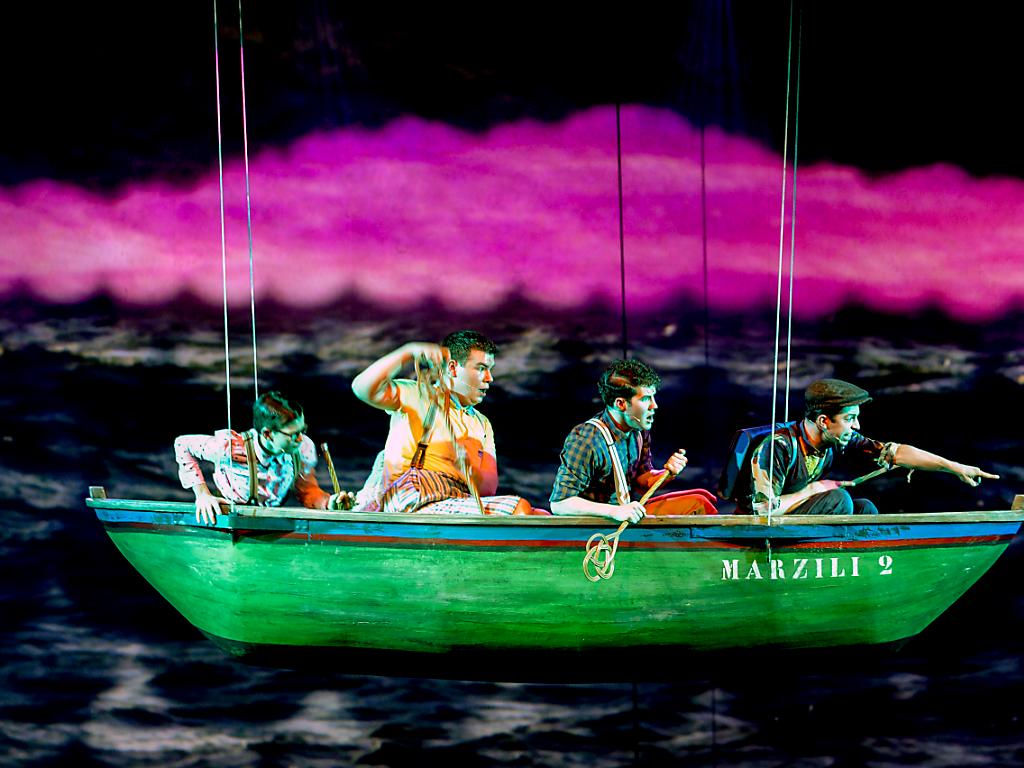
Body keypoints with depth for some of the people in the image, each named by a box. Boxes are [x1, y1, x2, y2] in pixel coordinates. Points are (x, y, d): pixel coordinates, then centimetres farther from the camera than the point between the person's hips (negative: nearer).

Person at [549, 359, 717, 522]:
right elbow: (559, 503, -26)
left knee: (698, 503, 0)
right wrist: (615, 511, -35)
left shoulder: (640, 431, 1)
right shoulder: (586, 440, -25)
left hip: (629, 514, 8)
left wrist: (667, 472, -8)